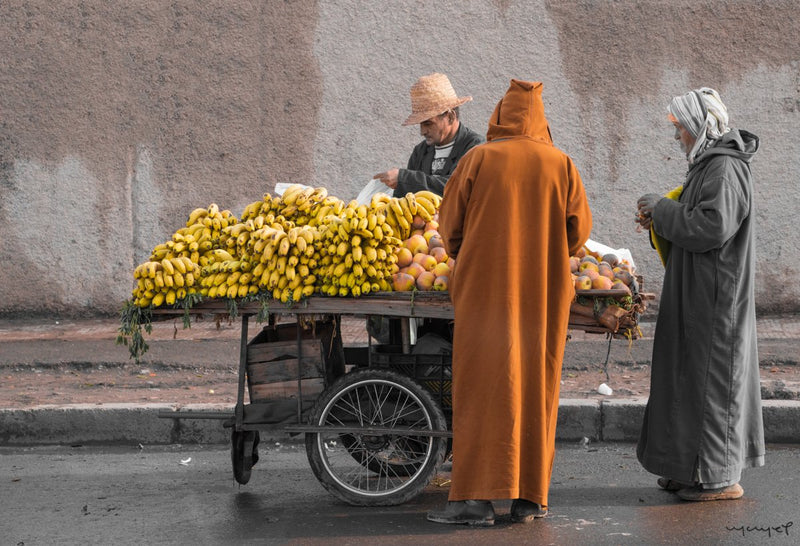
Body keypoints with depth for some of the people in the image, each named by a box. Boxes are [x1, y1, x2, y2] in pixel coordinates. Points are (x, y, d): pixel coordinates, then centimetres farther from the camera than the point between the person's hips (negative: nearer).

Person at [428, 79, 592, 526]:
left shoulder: (478, 159, -3)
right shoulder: (561, 165, 2)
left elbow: (450, 225, 0)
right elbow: (580, 229, 5)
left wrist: (463, 258, 20)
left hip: (486, 289, -2)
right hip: (545, 293, 2)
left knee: (483, 388, 0)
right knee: (536, 389, 8)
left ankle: (477, 497, -5)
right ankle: (529, 497, 11)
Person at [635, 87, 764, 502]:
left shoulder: (726, 168, -17)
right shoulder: (710, 164, 15)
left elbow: (712, 228, -26)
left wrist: (662, 209, -16)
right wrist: (661, 219, 9)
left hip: (715, 299, -11)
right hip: (698, 294, 11)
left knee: (713, 377, -5)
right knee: (692, 373, 14)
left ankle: (719, 477, 2)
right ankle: (695, 467, 23)